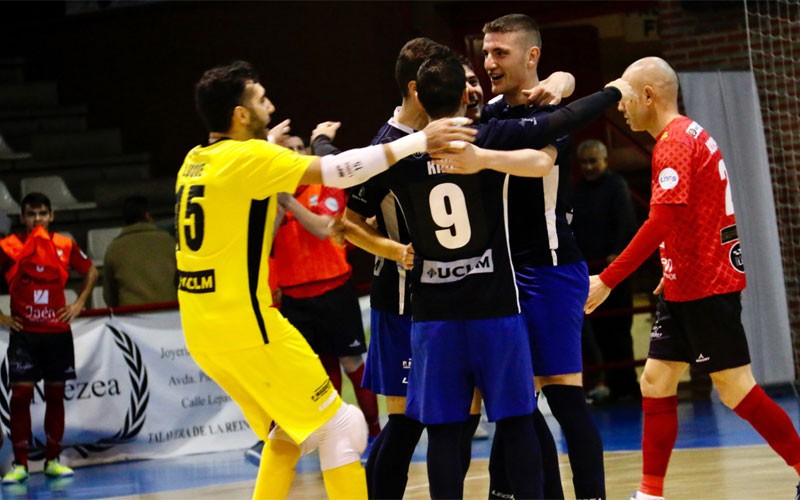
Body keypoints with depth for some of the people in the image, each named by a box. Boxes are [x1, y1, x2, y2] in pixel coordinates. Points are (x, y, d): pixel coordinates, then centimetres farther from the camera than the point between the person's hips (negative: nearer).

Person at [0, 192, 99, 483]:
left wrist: (79, 304, 8)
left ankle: (52, 460, 14)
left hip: (58, 331, 2)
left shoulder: (64, 246, 3)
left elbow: (90, 272, 19)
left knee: (56, 394, 5)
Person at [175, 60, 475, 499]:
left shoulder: (195, 162, 11)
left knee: (287, 435, 21)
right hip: (245, 327, -9)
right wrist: (420, 141, -17)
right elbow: (337, 171, -19)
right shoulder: (246, 158, -13)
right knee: (339, 427, -1)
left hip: (204, 331, 9)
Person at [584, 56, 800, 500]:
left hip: (707, 288, -10)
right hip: (686, 287, 10)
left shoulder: (675, 141, -16)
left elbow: (661, 222, -24)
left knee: (736, 389, -6)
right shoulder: (688, 135, 15)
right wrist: (675, 270, 22)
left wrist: (607, 280, -22)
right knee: (656, 381, 7)